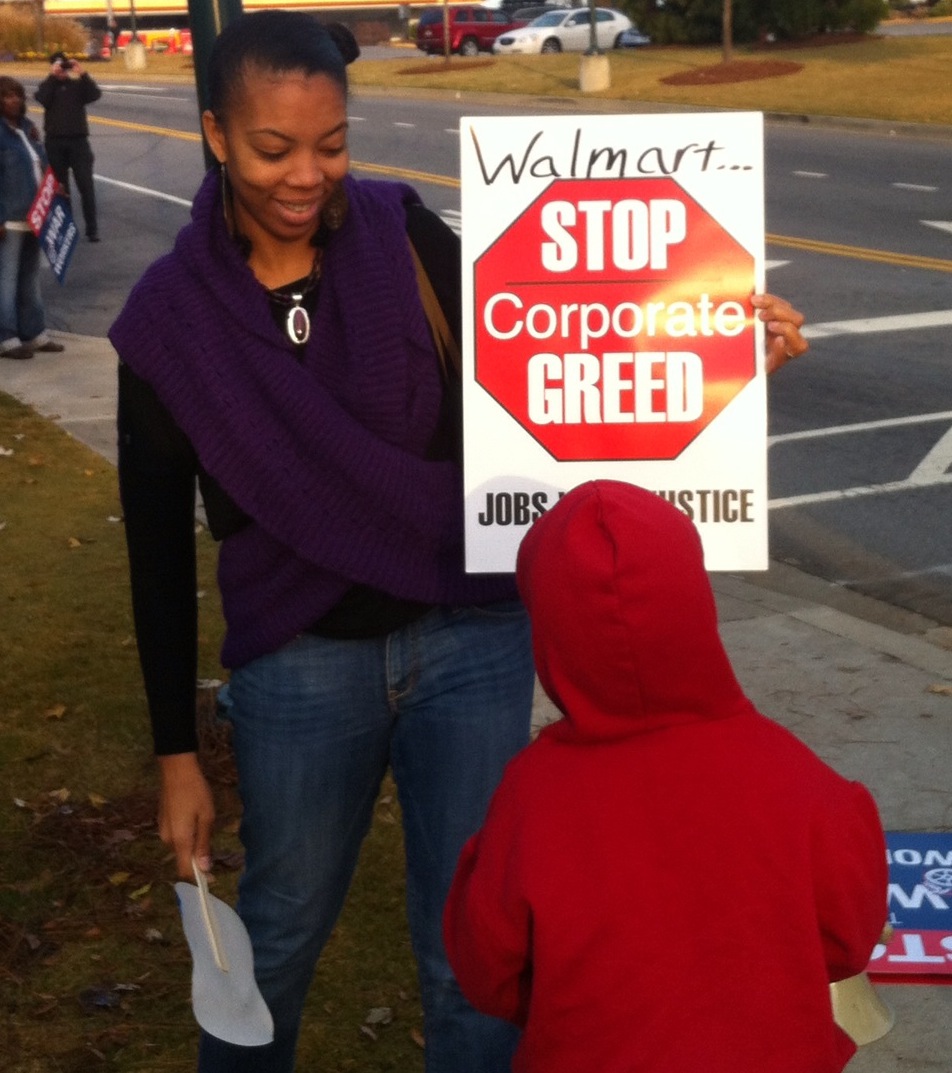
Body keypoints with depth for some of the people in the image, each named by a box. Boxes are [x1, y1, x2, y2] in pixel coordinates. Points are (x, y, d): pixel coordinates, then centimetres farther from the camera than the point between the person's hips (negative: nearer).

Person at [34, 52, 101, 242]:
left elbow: (95, 94, -11)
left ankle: (92, 228, 0)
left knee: (86, 185, -4)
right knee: (59, 186, 7)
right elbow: (42, 99, -15)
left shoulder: (78, 84, 7)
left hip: (78, 140, 0)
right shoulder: (47, 85, 7)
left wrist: (82, 74, -18)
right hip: (55, 142, 0)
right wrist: (53, 76, -17)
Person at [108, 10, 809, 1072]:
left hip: (471, 636, 0)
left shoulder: (403, 237, -8)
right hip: (301, 660, 0)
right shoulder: (171, 318, -9)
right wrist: (177, 754, 0)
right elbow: (159, 549, -2)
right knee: (282, 926, 19)